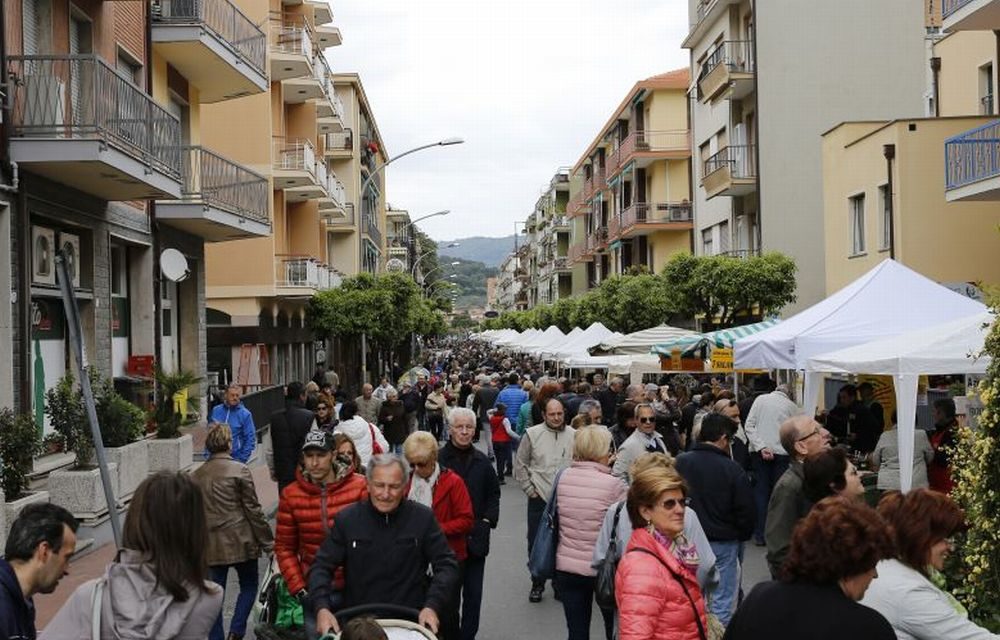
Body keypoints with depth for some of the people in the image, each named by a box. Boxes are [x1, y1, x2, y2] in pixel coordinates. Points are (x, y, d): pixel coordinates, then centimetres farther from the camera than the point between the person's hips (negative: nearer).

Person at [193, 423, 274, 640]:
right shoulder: (239, 470, -9)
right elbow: (253, 509, -9)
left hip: (211, 544, 4)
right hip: (240, 541, -4)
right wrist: (267, 541, -1)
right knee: (249, 586, 13)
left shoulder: (196, 476, 6)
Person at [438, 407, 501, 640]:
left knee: (473, 594, 8)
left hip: (475, 538, 3)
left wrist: (487, 521, 1)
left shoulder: (482, 462, 5)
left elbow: (493, 495, 14)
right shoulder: (438, 459, -7)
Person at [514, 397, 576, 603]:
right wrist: (530, 490, -2)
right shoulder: (532, 434, -2)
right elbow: (520, 464, 2)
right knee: (536, 542, 5)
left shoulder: (574, 436, 1)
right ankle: (537, 584, 19)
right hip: (539, 498, -1)